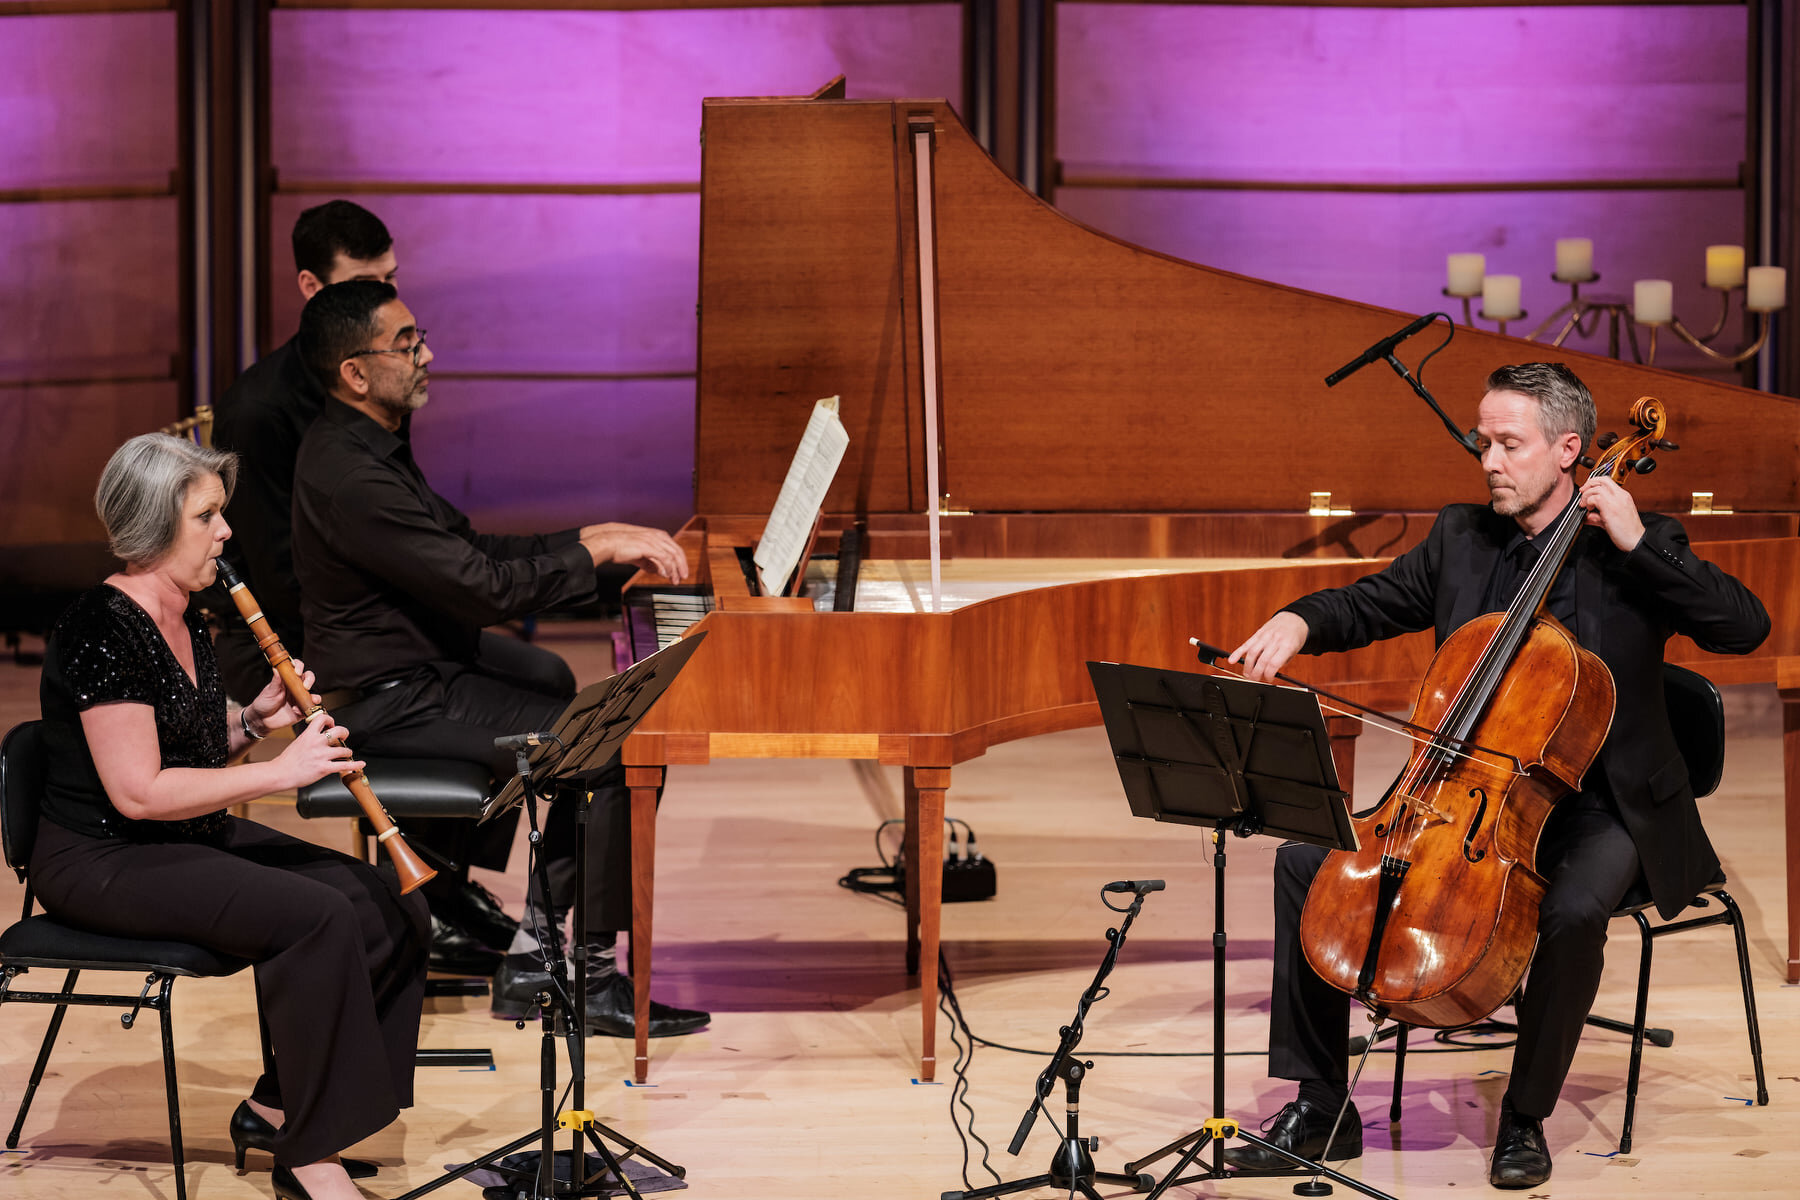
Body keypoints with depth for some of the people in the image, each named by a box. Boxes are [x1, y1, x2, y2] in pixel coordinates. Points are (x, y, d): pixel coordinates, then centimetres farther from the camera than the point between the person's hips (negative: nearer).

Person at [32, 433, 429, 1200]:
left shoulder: (183, 623, 11)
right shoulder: (102, 631, -19)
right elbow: (137, 792, -24)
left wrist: (254, 721, 0)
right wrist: (280, 770, -21)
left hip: (198, 838, 9)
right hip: (103, 862, -9)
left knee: (387, 908, -7)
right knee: (317, 917, -29)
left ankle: (275, 1108, 4)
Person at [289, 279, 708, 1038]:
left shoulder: (373, 442, 9)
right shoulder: (349, 477, -25)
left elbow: (470, 547, 14)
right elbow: (482, 589, -26)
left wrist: (593, 538, 5)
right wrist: (596, 550, -17)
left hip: (421, 656, 11)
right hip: (392, 702, -11)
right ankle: (592, 978, -8)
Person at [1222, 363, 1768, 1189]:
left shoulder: (1639, 547, -4)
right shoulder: (1461, 539, 9)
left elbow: (1746, 627, -15)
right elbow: (1369, 603, 13)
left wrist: (1639, 544, -20)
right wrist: (1299, 622, -10)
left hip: (1597, 808, -5)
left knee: (1574, 909, -37)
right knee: (1308, 858, -11)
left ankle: (1525, 1118, -14)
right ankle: (1322, 1108, -4)